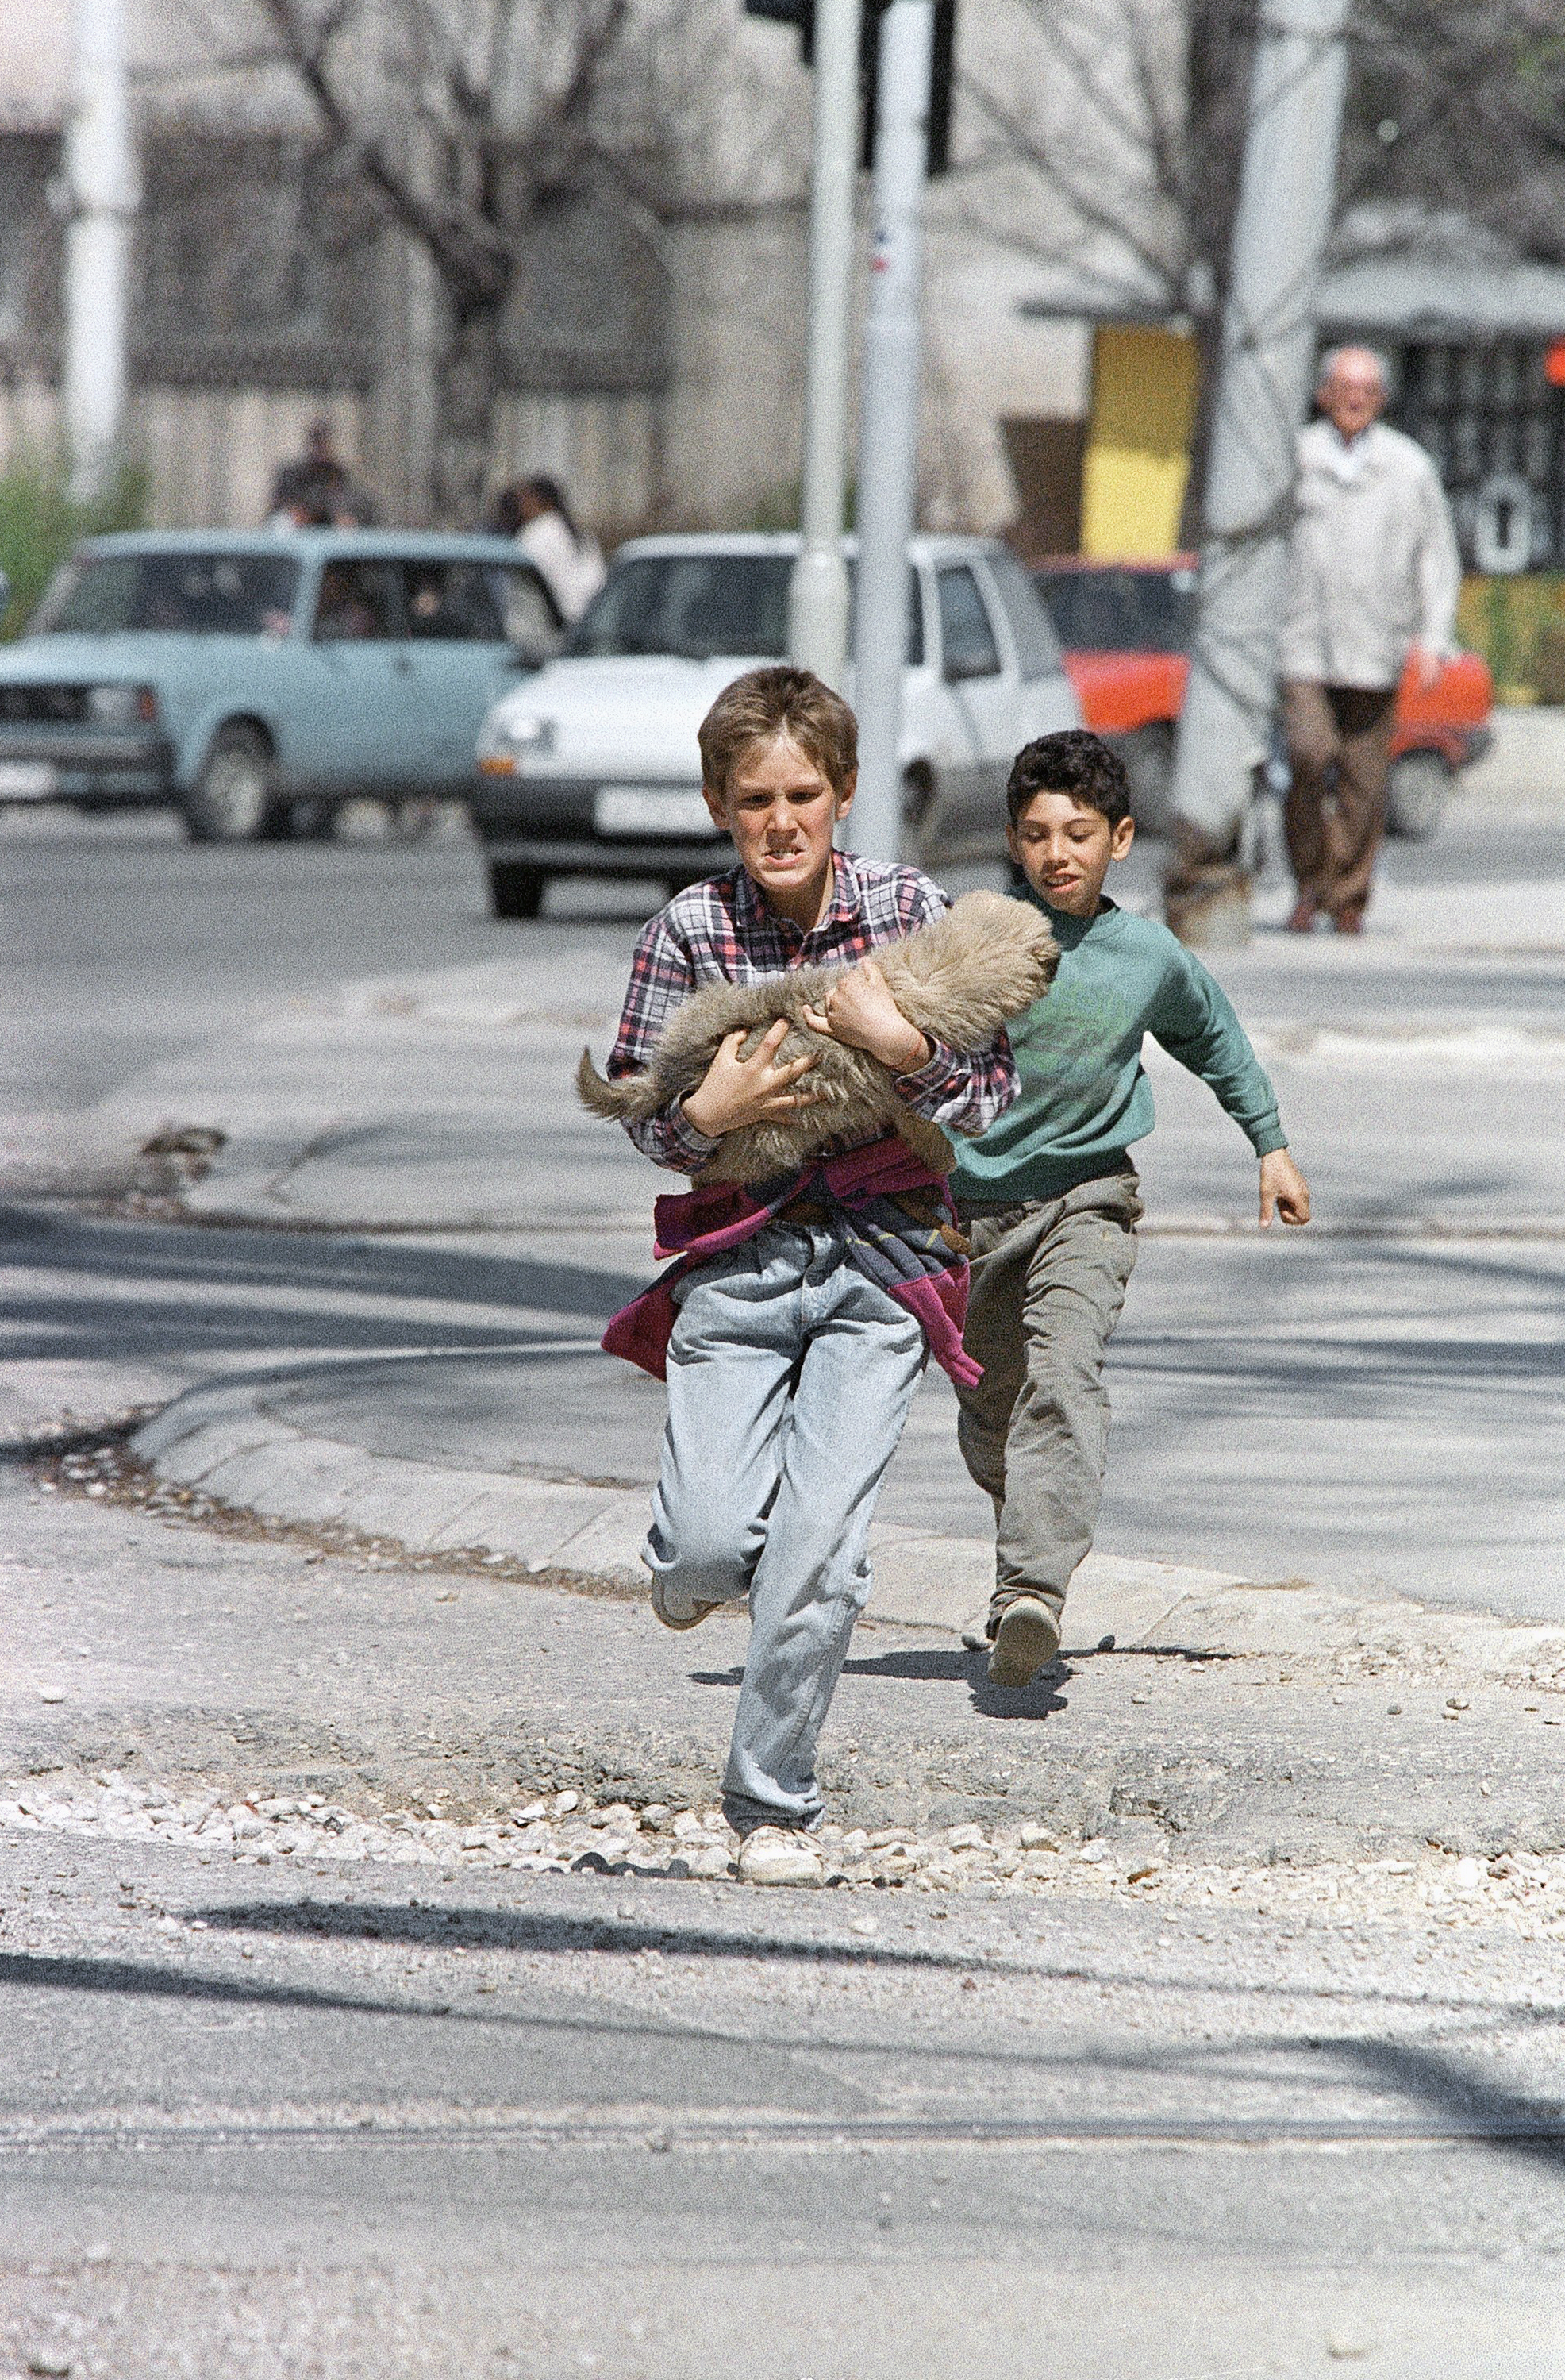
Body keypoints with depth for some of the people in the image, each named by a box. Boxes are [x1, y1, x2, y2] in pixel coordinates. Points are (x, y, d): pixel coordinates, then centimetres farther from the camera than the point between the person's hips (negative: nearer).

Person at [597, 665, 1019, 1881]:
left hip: (881, 1257, 0)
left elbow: (995, 1094, 0)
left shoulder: (913, 910, -2)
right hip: (738, 1255, 0)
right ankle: (693, 1562, 26)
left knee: (819, 1547, -10)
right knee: (712, 1544, -13)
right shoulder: (691, 930, -1)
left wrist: (905, 1046, -18)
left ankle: (773, 1805, 5)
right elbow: (641, 1114, 4)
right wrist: (708, 1115, -17)